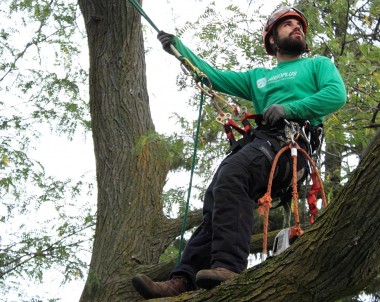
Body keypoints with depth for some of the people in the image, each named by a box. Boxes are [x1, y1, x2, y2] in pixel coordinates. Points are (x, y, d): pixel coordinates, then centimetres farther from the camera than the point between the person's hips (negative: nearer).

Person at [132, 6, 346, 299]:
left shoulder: (319, 64, 21)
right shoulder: (258, 77, 37)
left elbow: (337, 94, 2)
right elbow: (215, 77, 35)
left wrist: (289, 108, -9)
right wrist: (178, 46, 30)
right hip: (262, 141, 6)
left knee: (232, 172, -34)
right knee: (215, 199, -20)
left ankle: (228, 266, -48)